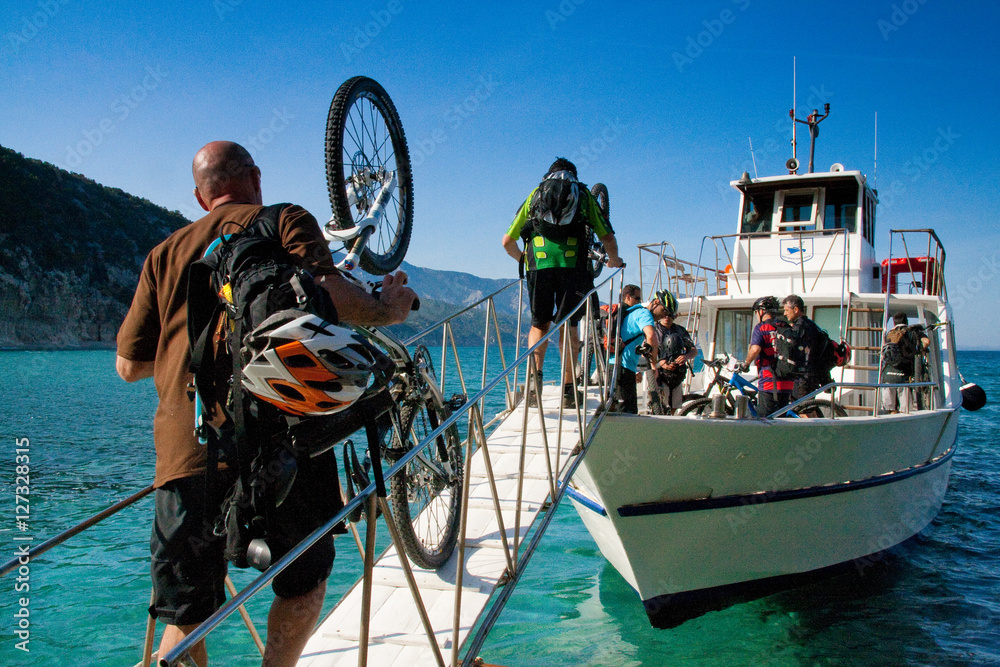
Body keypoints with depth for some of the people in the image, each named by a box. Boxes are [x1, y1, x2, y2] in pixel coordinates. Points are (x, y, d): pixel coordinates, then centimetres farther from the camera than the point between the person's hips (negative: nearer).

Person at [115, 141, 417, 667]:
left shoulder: (165, 253, 21)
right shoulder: (287, 220, 11)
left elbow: (129, 364, 17)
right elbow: (325, 293, -9)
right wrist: (383, 310, 8)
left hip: (185, 448, 4)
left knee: (184, 618, 13)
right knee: (305, 578, 20)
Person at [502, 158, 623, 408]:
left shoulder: (534, 195, 25)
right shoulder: (584, 195, 22)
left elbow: (507, 241, 23)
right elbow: (608, 239, 16)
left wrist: (522, 258, 43)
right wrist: (614, 260, 36)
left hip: (539, 263, 1)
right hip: (573, 264, -1)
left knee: (539, 324, 15)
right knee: (568, 326, 8)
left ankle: (535, 373, -3)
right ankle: (568, 388, 2)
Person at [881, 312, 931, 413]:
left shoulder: (889, 334, 16)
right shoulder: (913, 332, 7)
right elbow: (927, 341, -11)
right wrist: (920, 350, 9)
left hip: (888, 375, 3)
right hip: (904, 375, -2)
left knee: (892, 410, 7)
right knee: (904, 412, 2)